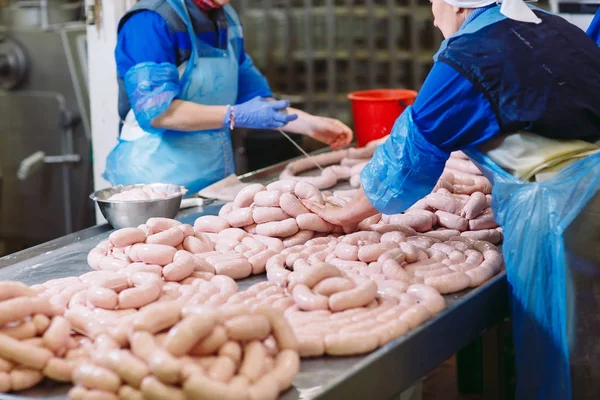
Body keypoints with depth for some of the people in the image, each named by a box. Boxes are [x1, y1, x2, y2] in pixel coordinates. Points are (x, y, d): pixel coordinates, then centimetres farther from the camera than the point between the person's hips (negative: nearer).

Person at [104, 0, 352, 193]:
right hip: (157, 180, -8)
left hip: (216, 179, 8)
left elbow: (250, 93, 18)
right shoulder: (152, 21, -16)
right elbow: (154, 109, -24)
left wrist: (310, 125, 6)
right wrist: (234, 116, -29)